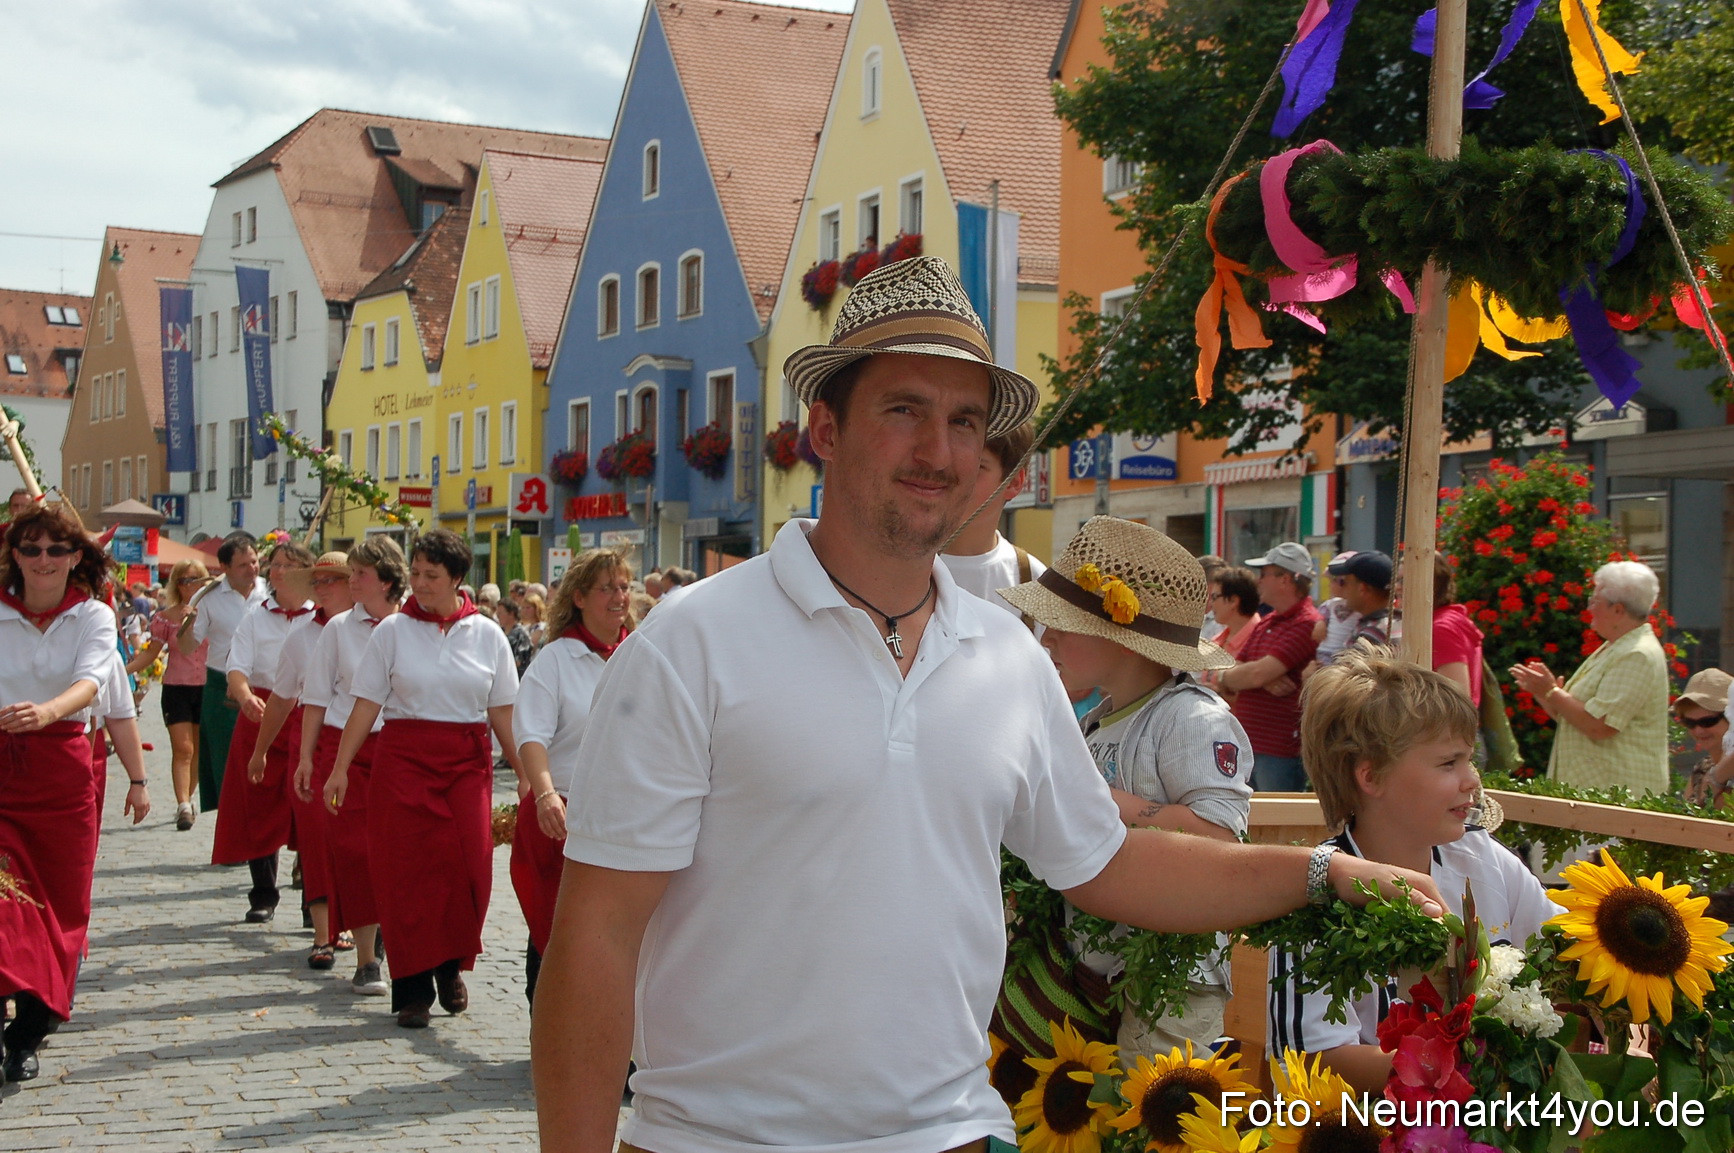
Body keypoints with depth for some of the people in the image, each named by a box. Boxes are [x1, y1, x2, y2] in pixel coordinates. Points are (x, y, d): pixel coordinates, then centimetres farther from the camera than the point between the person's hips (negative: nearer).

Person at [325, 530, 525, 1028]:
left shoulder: (487, 634, 7)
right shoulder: (393, 630, 3)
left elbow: (502, 712, 9)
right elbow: (366, 704, 3)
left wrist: (525, 775, 7)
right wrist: (340, 767, -1)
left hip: (468, 762, 1)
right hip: (404, 758, -1)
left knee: (469, 864, -8)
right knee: (407, 870, -3)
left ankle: (451, 965, 17)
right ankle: (413, 988, 7)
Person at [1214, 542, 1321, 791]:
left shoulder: (1306, 625, -13)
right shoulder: (1264, 625, 17)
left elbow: (1258, 674, -21)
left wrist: (1224, 676, 0)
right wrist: (1264, 680, -12)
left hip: (1281, 752, -9)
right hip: (1247, 746, 9)